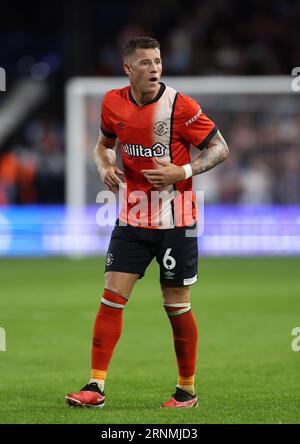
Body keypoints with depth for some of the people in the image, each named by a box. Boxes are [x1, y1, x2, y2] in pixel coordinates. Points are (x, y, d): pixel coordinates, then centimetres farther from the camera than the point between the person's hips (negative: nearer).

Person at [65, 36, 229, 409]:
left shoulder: (180, 106, -13)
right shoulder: (113, 103, 1)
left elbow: (220, 148, -7)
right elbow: (104, 143, 20)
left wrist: (182, 172, -20)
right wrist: (105, 167, -2)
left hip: (175, 221, -4)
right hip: (132, 217, 4)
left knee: (177, 306, 3)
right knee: (111, 298, -4)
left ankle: (187, 389, 18)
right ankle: (96, 386, -1)